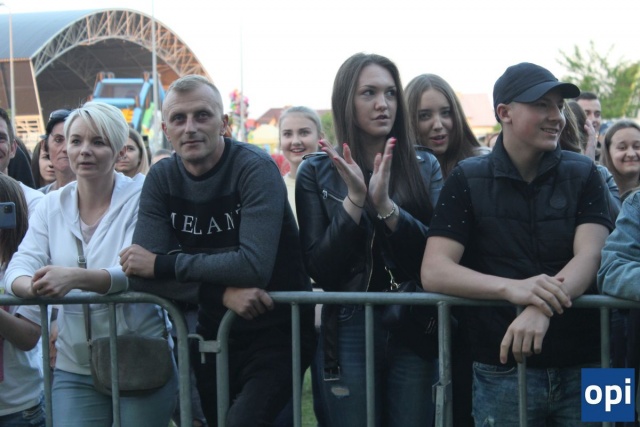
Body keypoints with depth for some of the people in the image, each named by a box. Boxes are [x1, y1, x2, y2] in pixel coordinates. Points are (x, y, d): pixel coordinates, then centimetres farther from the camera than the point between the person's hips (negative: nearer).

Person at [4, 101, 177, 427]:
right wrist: (32, 286, -27)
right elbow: (18, 268, -2)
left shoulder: (140, 198, -7)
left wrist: (76, 278, -37)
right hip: (73, 368, 3)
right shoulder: (52, 205, 6)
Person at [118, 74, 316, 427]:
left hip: (275, 331, -5)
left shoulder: (255, 169, -15)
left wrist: (162, 263, -19)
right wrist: (220, 292, -23)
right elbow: (141, 275, -9)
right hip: (214, 333, 5)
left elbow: (254, 266, -27)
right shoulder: (161, 178, -1)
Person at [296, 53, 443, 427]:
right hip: (349, 330, -1)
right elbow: (319, 270, -4)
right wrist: (354, 201, -16)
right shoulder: (316, 171, 1)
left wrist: (385, 205, -18)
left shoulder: (425, 166, 4)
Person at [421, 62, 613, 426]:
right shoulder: (467, 180, 0)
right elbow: (434, 272, -9)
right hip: (502, 372, -1)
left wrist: (542, 308, -29)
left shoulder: (583, 174, 4)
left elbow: (590, 257, -9)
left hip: (585, 368, 1)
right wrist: (511, 288, -26)